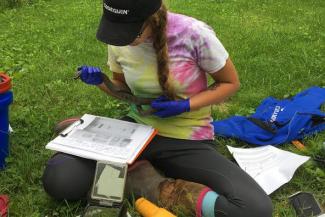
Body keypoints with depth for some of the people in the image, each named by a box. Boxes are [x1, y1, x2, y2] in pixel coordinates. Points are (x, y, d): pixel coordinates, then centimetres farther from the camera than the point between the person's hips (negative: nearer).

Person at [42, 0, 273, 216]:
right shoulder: (119, 42, -6)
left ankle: (159, 188, -10)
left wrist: (185, 106, -19)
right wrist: (100, 81, -8)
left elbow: (230, 83, -5)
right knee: (59, 179, -20)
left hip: (188, 139, -2)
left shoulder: (193, 34, -20)